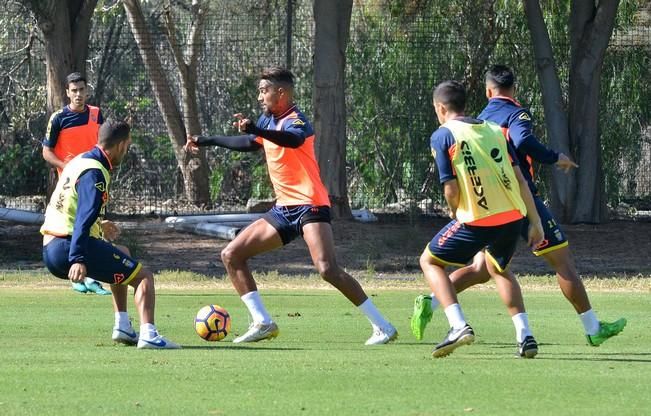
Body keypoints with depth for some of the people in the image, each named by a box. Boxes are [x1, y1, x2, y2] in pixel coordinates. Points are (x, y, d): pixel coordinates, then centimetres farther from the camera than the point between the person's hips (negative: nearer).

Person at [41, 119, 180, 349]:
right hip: (69, 249, -10)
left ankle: (123, 327, 26)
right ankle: (148, 334, -27)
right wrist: (78, 259, -37)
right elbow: (85, 218, -28)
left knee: (122, 255, 33)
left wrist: (97, 224, 49)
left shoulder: (80, 161, 16)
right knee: (143, 277, -6)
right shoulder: (94, 173, -15)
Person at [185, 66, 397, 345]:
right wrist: (207, 142, 38)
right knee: (231, 255, 7)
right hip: (284, 208, 10)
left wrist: (256, 130, -54)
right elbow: (250, 143, 32)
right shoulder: (269, 120, 13)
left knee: (327, 269, -25)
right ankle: (263, 323, 5)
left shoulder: (295, 120, -14)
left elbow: (294, 140, -38)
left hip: (309, 205, -10)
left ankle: (382, 327, -21)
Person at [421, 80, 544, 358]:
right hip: (513, 214, 6)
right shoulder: (494, 130, 16)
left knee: (430, 261, 15)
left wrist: (454, 213, 16)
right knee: (499, 269, 32)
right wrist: (535, 222, 17)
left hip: (478, 219, -5)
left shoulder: (442, 135, 1)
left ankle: (458, 325, -4)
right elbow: (519, 179, 13)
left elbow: (451, 189, -5)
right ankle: (525, 336, 18)